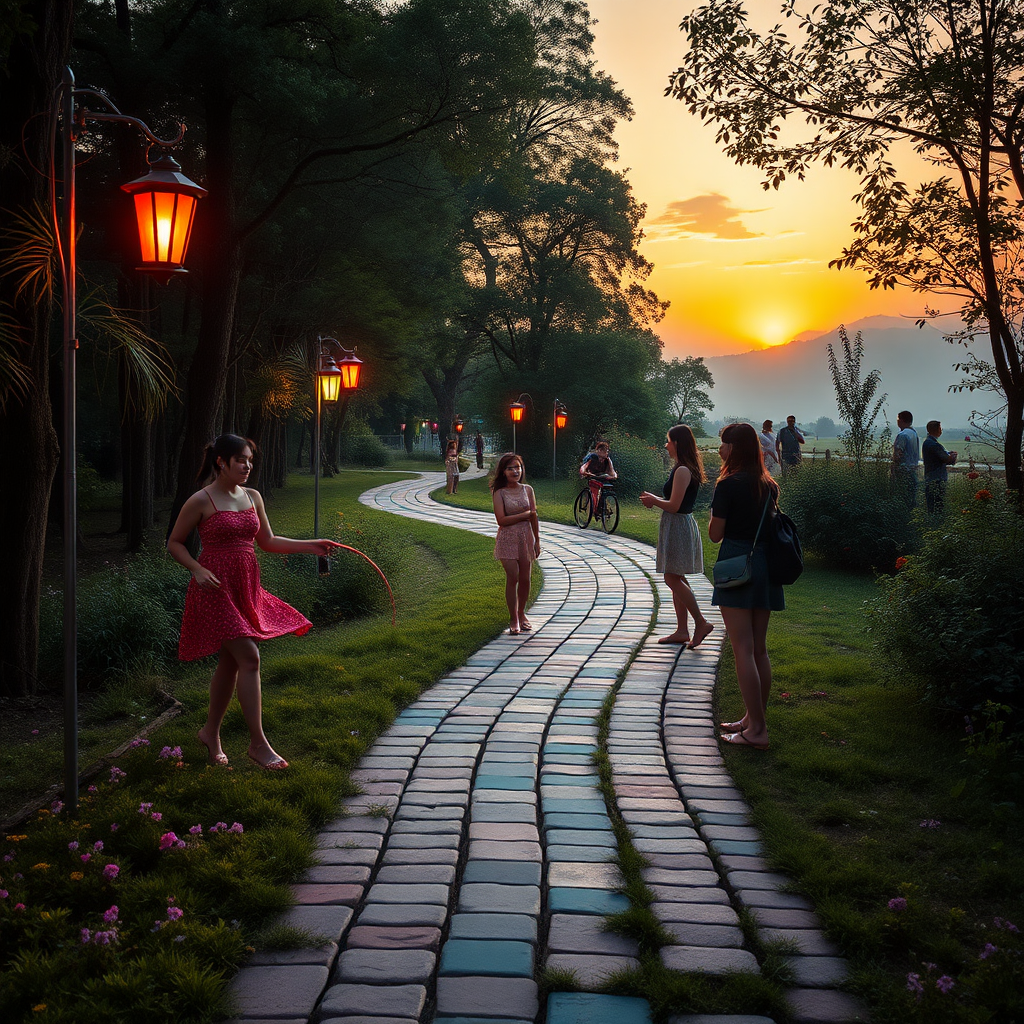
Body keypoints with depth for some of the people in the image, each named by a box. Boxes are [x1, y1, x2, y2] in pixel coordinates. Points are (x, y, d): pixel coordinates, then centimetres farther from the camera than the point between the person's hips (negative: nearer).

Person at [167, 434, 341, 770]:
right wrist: (198, 570, -16)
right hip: (216, 588, -7)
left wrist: (310, 546, 7)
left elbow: (267, 541, 16)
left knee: (231, 663, 13)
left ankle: (211, 732, 30)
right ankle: (258, 742, -9)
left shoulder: (252, 497, 10)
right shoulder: (200, 502, -8)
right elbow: (174, 543, -1)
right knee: (249, 657, -14)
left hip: (246, 588, 7)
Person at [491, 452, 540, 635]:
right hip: (508, 539, -3)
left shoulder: (527, 490, 6)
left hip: (526, 538, 3)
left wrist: (537, 541, 7)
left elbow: (534, 518, 8)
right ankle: (513, 620, 3)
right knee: (512, 577, -7)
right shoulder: (499, 493, -5)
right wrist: (525, 515, -10)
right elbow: (502, 520, -14)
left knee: (525, 579, 4)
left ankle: (521, 614, 24)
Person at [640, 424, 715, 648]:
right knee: (676, 580, 12)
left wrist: (653, 501, -5)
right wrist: (655, 498, 11)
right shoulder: (687, 469, 13)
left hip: (677, 526, -10)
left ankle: (701, 622, -3)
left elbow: (674, 506, -21)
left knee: (673, 579, -7)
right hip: (682, 525, 10)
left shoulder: (682, 471, -18)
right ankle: (682, 631, 15)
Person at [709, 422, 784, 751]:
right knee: (759, 649, 13)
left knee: (743, 649, -6)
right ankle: (754, 720, 22)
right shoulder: (768, 485, 9)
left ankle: (756, 730, -6)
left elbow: (715, 534, -9)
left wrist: (715, 512, 7)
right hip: (766, 564, 8)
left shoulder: (729, 485, -12)